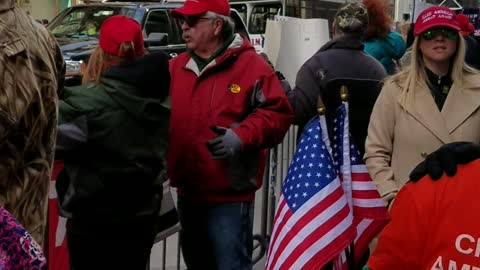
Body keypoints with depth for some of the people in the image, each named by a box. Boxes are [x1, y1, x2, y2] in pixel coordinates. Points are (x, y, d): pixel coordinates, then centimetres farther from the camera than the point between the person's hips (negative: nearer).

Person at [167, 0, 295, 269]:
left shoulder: (251, 66, -8)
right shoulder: (177, 67, 10)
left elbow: (277, 114, -11)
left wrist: (242, 136, -24)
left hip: (229, 194, -7)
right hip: (187, 191, 7)